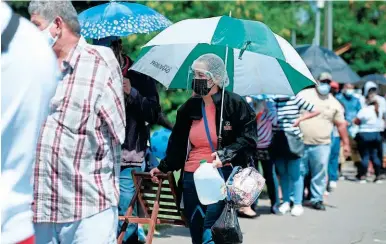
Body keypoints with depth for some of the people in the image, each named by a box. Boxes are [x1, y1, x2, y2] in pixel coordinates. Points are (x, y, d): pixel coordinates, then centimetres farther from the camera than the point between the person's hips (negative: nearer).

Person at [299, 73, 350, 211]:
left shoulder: (334, 103, 8)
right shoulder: (304, 95, 3)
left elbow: (341, 124, 9)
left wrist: (346, 143, 6)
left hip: (321, 145, 1)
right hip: (300, 143, -1)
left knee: (320, 174, 3)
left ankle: (317, 199, 15)